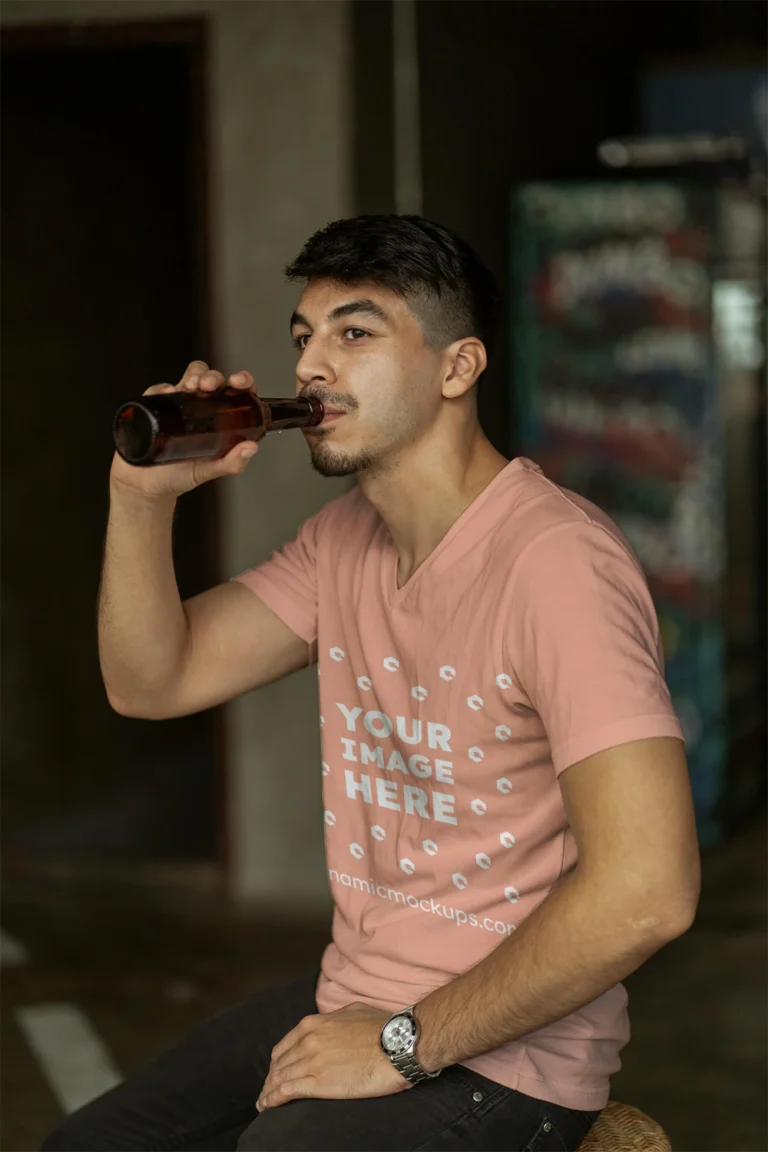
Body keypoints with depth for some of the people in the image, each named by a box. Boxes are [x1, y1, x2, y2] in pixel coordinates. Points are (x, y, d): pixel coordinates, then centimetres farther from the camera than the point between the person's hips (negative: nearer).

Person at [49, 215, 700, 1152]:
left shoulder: (555, 557, -23)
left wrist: (406, 1043, -20)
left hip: (502, 1054, -8)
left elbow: (645, 890, -30)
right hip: (351, 1002, 8)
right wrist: (143, 497, -9)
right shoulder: (344, 538, 7)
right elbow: (150, 682, 9)